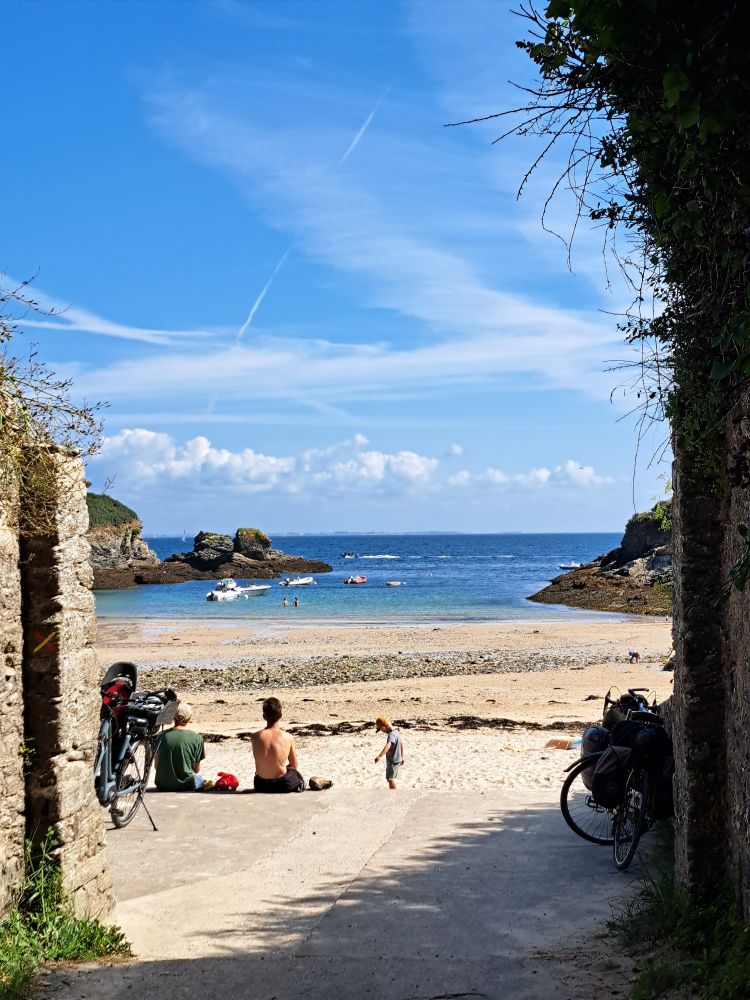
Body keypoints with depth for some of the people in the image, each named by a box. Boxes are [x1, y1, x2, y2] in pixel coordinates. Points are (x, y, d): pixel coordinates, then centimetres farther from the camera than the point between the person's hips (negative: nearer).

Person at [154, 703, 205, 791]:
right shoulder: (196, 738, -12)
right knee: (200, 777, 34)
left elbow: (156, 765, 4)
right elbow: (196, 769, -4)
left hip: (162, 786, 1)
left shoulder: (163, 735, -5)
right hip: (185, 785, -1)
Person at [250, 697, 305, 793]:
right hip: (283, 785, -1)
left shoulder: (254, 737, -10)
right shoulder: (288, 738, -12)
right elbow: (294, 766, 2)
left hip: (261, 786, 1)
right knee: (296, 774, 35)